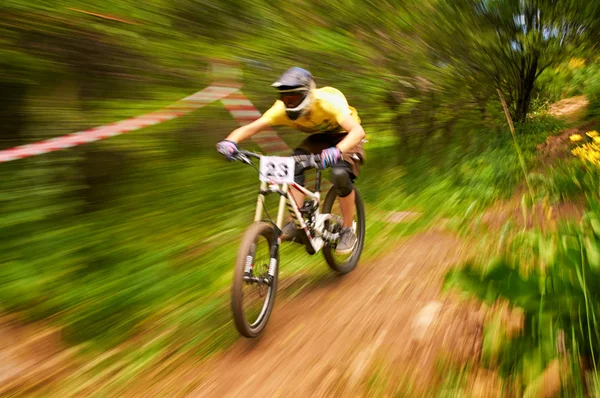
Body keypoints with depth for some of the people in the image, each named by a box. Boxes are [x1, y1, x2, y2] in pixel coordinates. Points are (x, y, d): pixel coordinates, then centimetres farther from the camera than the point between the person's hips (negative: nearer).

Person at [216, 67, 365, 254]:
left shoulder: (327, 102, -36)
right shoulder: (282, 109, -24)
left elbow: (358, 130, -48)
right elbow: (250, 128, -30)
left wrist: (337, 151, -68)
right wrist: (230, 141, -51)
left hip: (344, 136, -4)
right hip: (320, 137, 4)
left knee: (340, 174, -31)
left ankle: (348, 231, -11)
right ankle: (295, 223, -18)